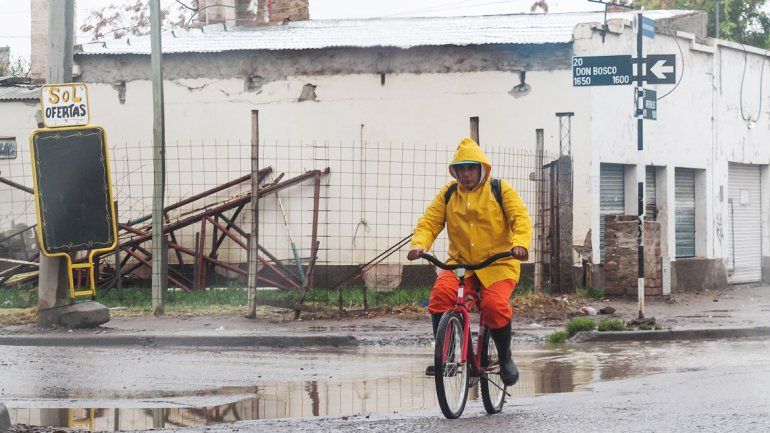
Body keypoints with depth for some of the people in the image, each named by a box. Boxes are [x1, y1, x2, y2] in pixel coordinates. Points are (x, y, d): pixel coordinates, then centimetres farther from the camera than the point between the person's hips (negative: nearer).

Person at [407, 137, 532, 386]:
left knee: (495, 305, -28)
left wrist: (520, 244, -29)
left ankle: (506, 358, -2)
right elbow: (429, 223, 5)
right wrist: (419, 244, -17)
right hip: (460, 263, 3)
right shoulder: (448, 194, 10)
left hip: (498, 264, -3)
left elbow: (521, 219, -8)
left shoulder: (501, 190, 2)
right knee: (441, 293, -27)